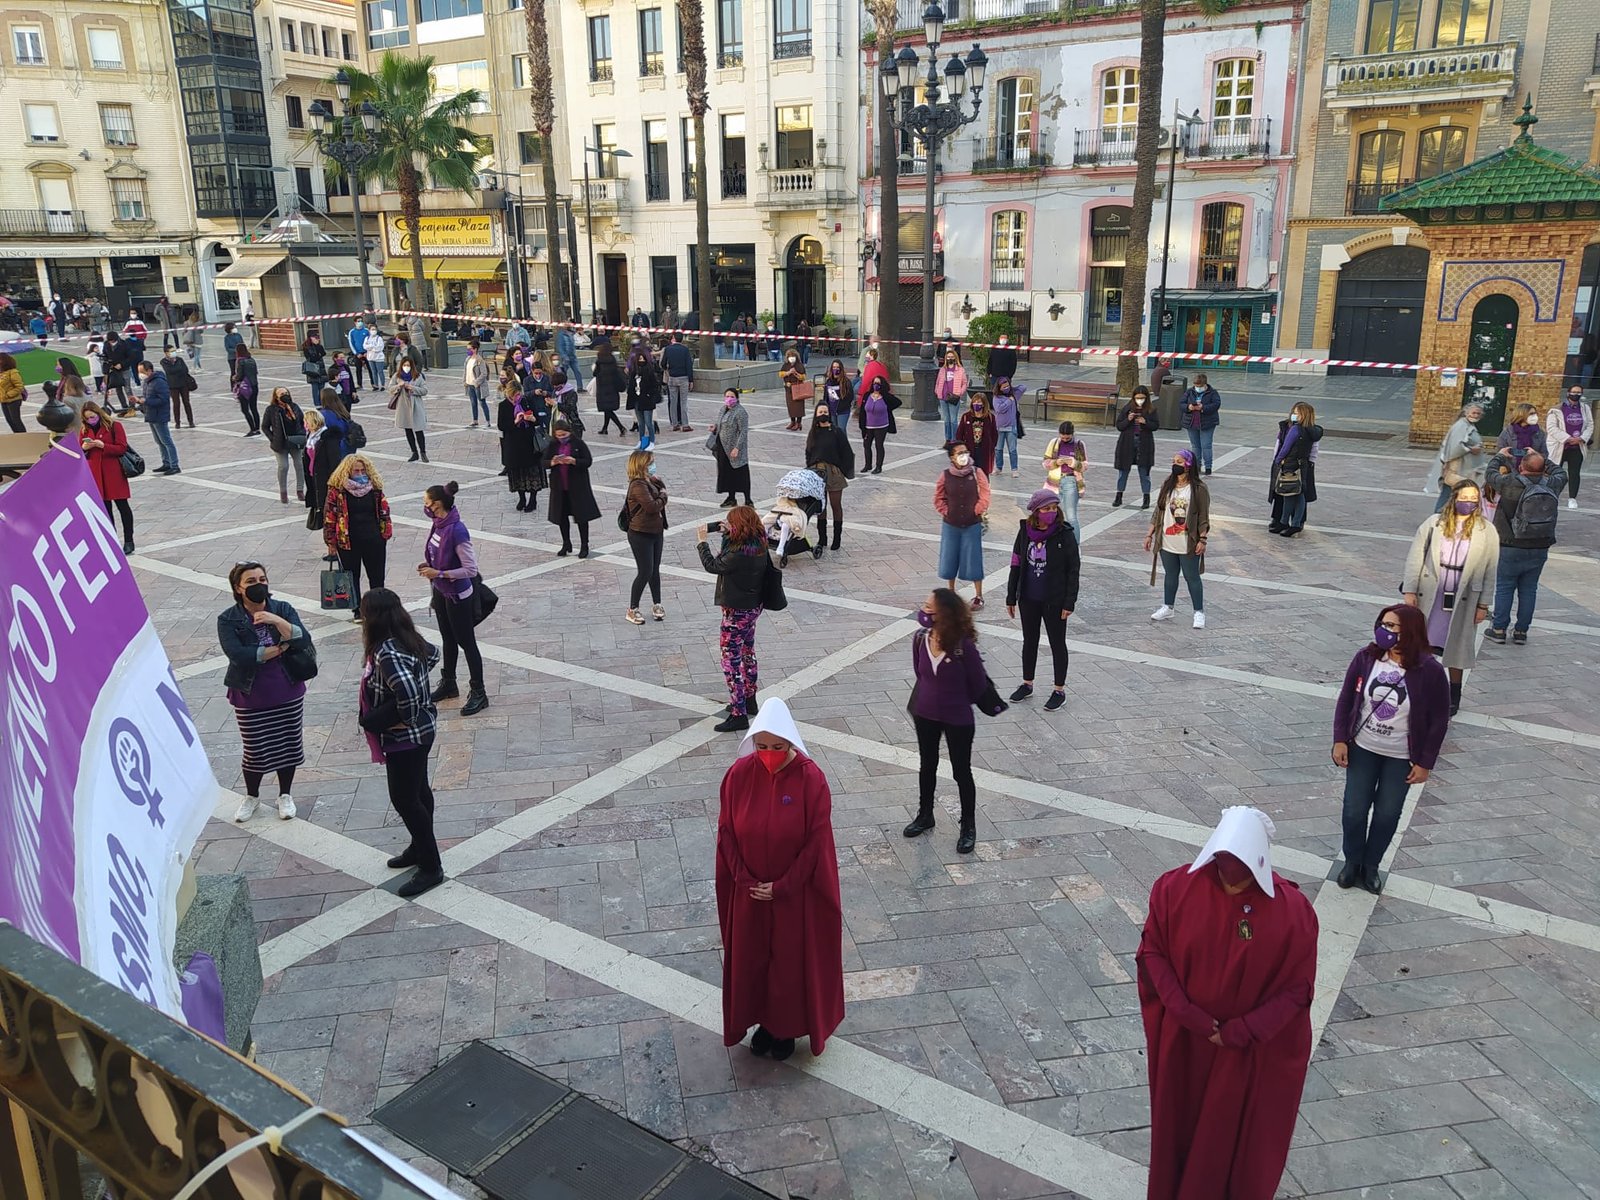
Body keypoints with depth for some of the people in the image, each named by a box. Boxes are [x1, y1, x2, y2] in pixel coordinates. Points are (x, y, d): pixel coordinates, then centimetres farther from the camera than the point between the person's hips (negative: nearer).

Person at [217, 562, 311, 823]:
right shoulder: (228, 619, -10)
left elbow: (303, 641, -17)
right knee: (255, 750, 10)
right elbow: (237, 654, -24)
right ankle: (251, 796, 35)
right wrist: (279, 649, -20)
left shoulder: (283, 609, -5)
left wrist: (278, 622, -31)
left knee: (288, 745, 12)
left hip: (288, 694, 2)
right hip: (250, 698, -2)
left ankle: (285, 795, 33)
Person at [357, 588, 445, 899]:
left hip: (405, 738, -10)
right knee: (418, 792, 22)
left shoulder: (387, 652, -29)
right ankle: (420, 848, 40)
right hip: (419, 733, 10)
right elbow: (432, 654, 19)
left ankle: (430, 868, 12)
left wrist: (405, 718, -24)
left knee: (405, 800, 2)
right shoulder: (407, 639, -1)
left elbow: (407, 691, -42)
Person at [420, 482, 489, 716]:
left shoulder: (457, 530, -28)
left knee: (466, 642, 3)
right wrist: (429, 565, -2)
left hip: (458, 596, -8)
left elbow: (471, 569, -26)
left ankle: (478, 693, 15)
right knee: (448, 639, 22)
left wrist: (439, 574, -24)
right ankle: (448, 684, 39)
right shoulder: (439, 524, -3)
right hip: (441, 592, 9)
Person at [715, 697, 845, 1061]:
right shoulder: (740, 774, -12)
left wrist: (782, 887, -14)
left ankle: (787, 1027, 38)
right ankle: (763, 1021, 42)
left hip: (795, 895, -3)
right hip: (748, 893, 3)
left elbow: (817, 841, -15)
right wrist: (744, 880, -10)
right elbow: (726, 832, -4)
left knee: (791, 960, 14)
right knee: (751, 959, 18)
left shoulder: (811, 779, -20)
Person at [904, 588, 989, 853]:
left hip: (958, 719, -4)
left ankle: (968, 826, 30)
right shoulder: (921, 639, -13)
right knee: (927, 766, 21)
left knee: (961, 772, 11)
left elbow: (979, 685, -11)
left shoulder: (963, 646, -26)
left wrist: (957, 701, 5)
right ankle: (925, 815, 42)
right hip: (925, 715, 4)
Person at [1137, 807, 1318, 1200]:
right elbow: (1152, 952, -7)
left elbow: (1296, 988, -12)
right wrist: (1186, 1013, -16)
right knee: (1181, 1123, 22)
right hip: (1183, 1038, 2)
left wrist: (1241, 1032, -16)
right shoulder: (1176, 888, -16)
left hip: (1254, 1051, -2)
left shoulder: (1293, 911, -21)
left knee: (1240, 1133, 18)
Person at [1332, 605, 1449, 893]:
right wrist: (1340, 740, -5)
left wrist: (1425, 763, -8)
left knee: (1387, 815, 10)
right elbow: (1346, 699, -1)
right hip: (1362, 749, 2)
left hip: (1401, 758, -2)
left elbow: (1439, 720, -10)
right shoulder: (1366, 657, -13)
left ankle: (1370, 866, 32)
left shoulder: (1429, 671, -19)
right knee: (1354, 811, 9)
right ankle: (1351, 861, 32)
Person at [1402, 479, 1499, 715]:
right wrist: (1410, 590, -6)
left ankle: (1453, 697, 26)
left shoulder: (1487, 532, 0)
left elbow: (1490, 571, 2)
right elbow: (1415, 556, 0)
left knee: (1456, 649, 11)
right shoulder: (1434, 523, -1)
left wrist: (1483, 605, 0)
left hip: (1462, 600, 0)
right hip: (1429, 596, 0)